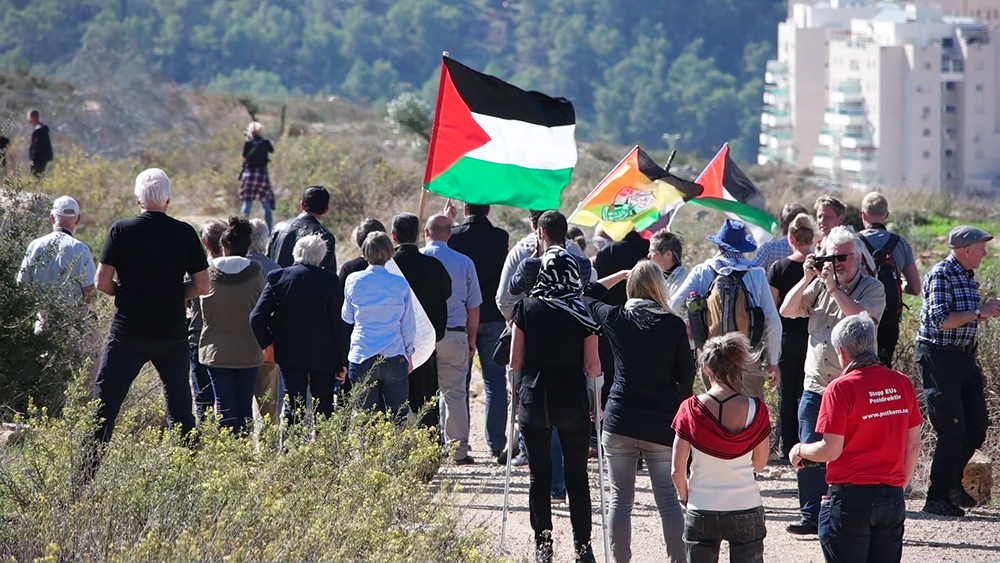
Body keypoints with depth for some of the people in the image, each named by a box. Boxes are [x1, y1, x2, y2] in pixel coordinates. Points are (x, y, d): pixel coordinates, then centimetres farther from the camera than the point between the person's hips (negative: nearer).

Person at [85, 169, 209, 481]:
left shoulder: (121, 231, -6)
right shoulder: (185, 233, -2)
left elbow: (101, 282, -8)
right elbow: (201, 285, 0)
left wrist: (125, 292, 10)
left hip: (128, 334, -2)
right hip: (173, 334, 2)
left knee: (105, 405, 2)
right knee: (179, 406, 13)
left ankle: (88, 476, -4)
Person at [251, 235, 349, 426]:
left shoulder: (277, 277, -3)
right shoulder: (329, 280, -7)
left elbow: (257, 317, -6)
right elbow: (338, 323, -5)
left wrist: (266, 344, 9)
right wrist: (342, 361, 0)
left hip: (289, 354, 1)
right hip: (323, 357, -1)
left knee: (293, 406, 4)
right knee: (324, 407, 6)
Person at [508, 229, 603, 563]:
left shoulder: (527, 308, -4)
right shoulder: (584, 314, -6)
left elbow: (515, 361, -2)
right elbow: (592, 366, -7)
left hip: (533, 400, 0)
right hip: (573, 403, 0)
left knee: (539, 476, 7)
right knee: (577, 476, 8)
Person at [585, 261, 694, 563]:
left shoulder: (614, 318, -2)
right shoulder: (674, 326, -6)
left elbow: (587, 296, 19)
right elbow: (686, 377, 0)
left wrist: (620, 275, 23)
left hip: (619, 423, 1)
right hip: (661, 425, -1)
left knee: (620, 499, 7)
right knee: (668, 500, 3)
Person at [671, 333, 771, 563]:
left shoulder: (691, 409, -8)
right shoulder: (755, 410, -8)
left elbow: (677, 470, -4)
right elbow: (759, 464, 5)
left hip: (701, 512, 0)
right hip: (746, 511, 0)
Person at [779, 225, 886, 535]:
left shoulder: (872, 288, -2)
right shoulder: (819, 284, 13)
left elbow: (861, 318, -20)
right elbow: (787, 310, 6)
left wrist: (833, 287, -18)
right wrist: (807, 279, -4)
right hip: (815, 385, 5)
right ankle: (812, 516, 10)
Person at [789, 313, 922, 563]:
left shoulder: (842, 388, -13)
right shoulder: (901, 383, 4)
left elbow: (831, 449, -15)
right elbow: (913, 444, 10)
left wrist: (800, 451, 4)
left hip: (851, 497, -5)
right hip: (893, 499, 5)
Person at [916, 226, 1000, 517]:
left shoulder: (968, 277, 14)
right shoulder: (940, 275, -14)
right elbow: (940, 320, -24)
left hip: (964, 356, 9)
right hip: (938, 357, -9)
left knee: (977, 426, 9)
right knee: (952, 430, -8)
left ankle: (952, 482, 27)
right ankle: (937, 498, 1)